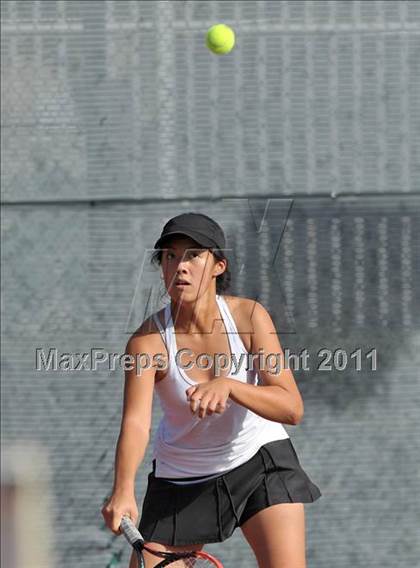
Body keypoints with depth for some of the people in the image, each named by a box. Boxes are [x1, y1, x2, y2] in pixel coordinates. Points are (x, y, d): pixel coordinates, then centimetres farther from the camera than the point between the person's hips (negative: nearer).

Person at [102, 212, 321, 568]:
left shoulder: (249, 316, -18)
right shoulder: (148, 340, -21)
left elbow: (292, 408, -24)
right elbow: (136, 421, -34)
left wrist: (227, 386, -43)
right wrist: (123, 490, -53)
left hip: (260, 462, 0)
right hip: (181, 481, 0)